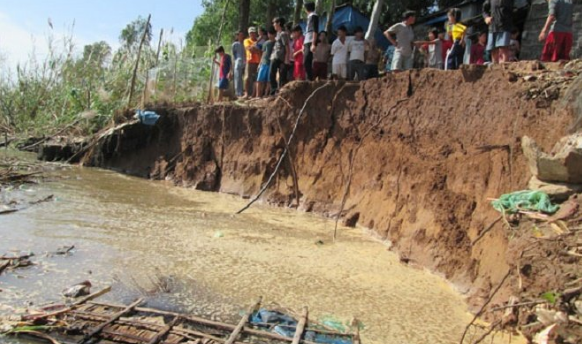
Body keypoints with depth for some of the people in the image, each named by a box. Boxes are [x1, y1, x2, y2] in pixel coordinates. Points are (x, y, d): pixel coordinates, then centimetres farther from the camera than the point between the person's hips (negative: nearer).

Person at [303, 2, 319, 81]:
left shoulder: (313, 16, -6)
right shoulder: (310, 16, 21)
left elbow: (315, 30, -15)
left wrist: (313, 44, -22)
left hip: (310, 42, -9)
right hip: (307, 42, 9)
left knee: (307, 62, -14)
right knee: (306, 62, 8)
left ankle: (311, 80, -14)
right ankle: (310, 79, 10)